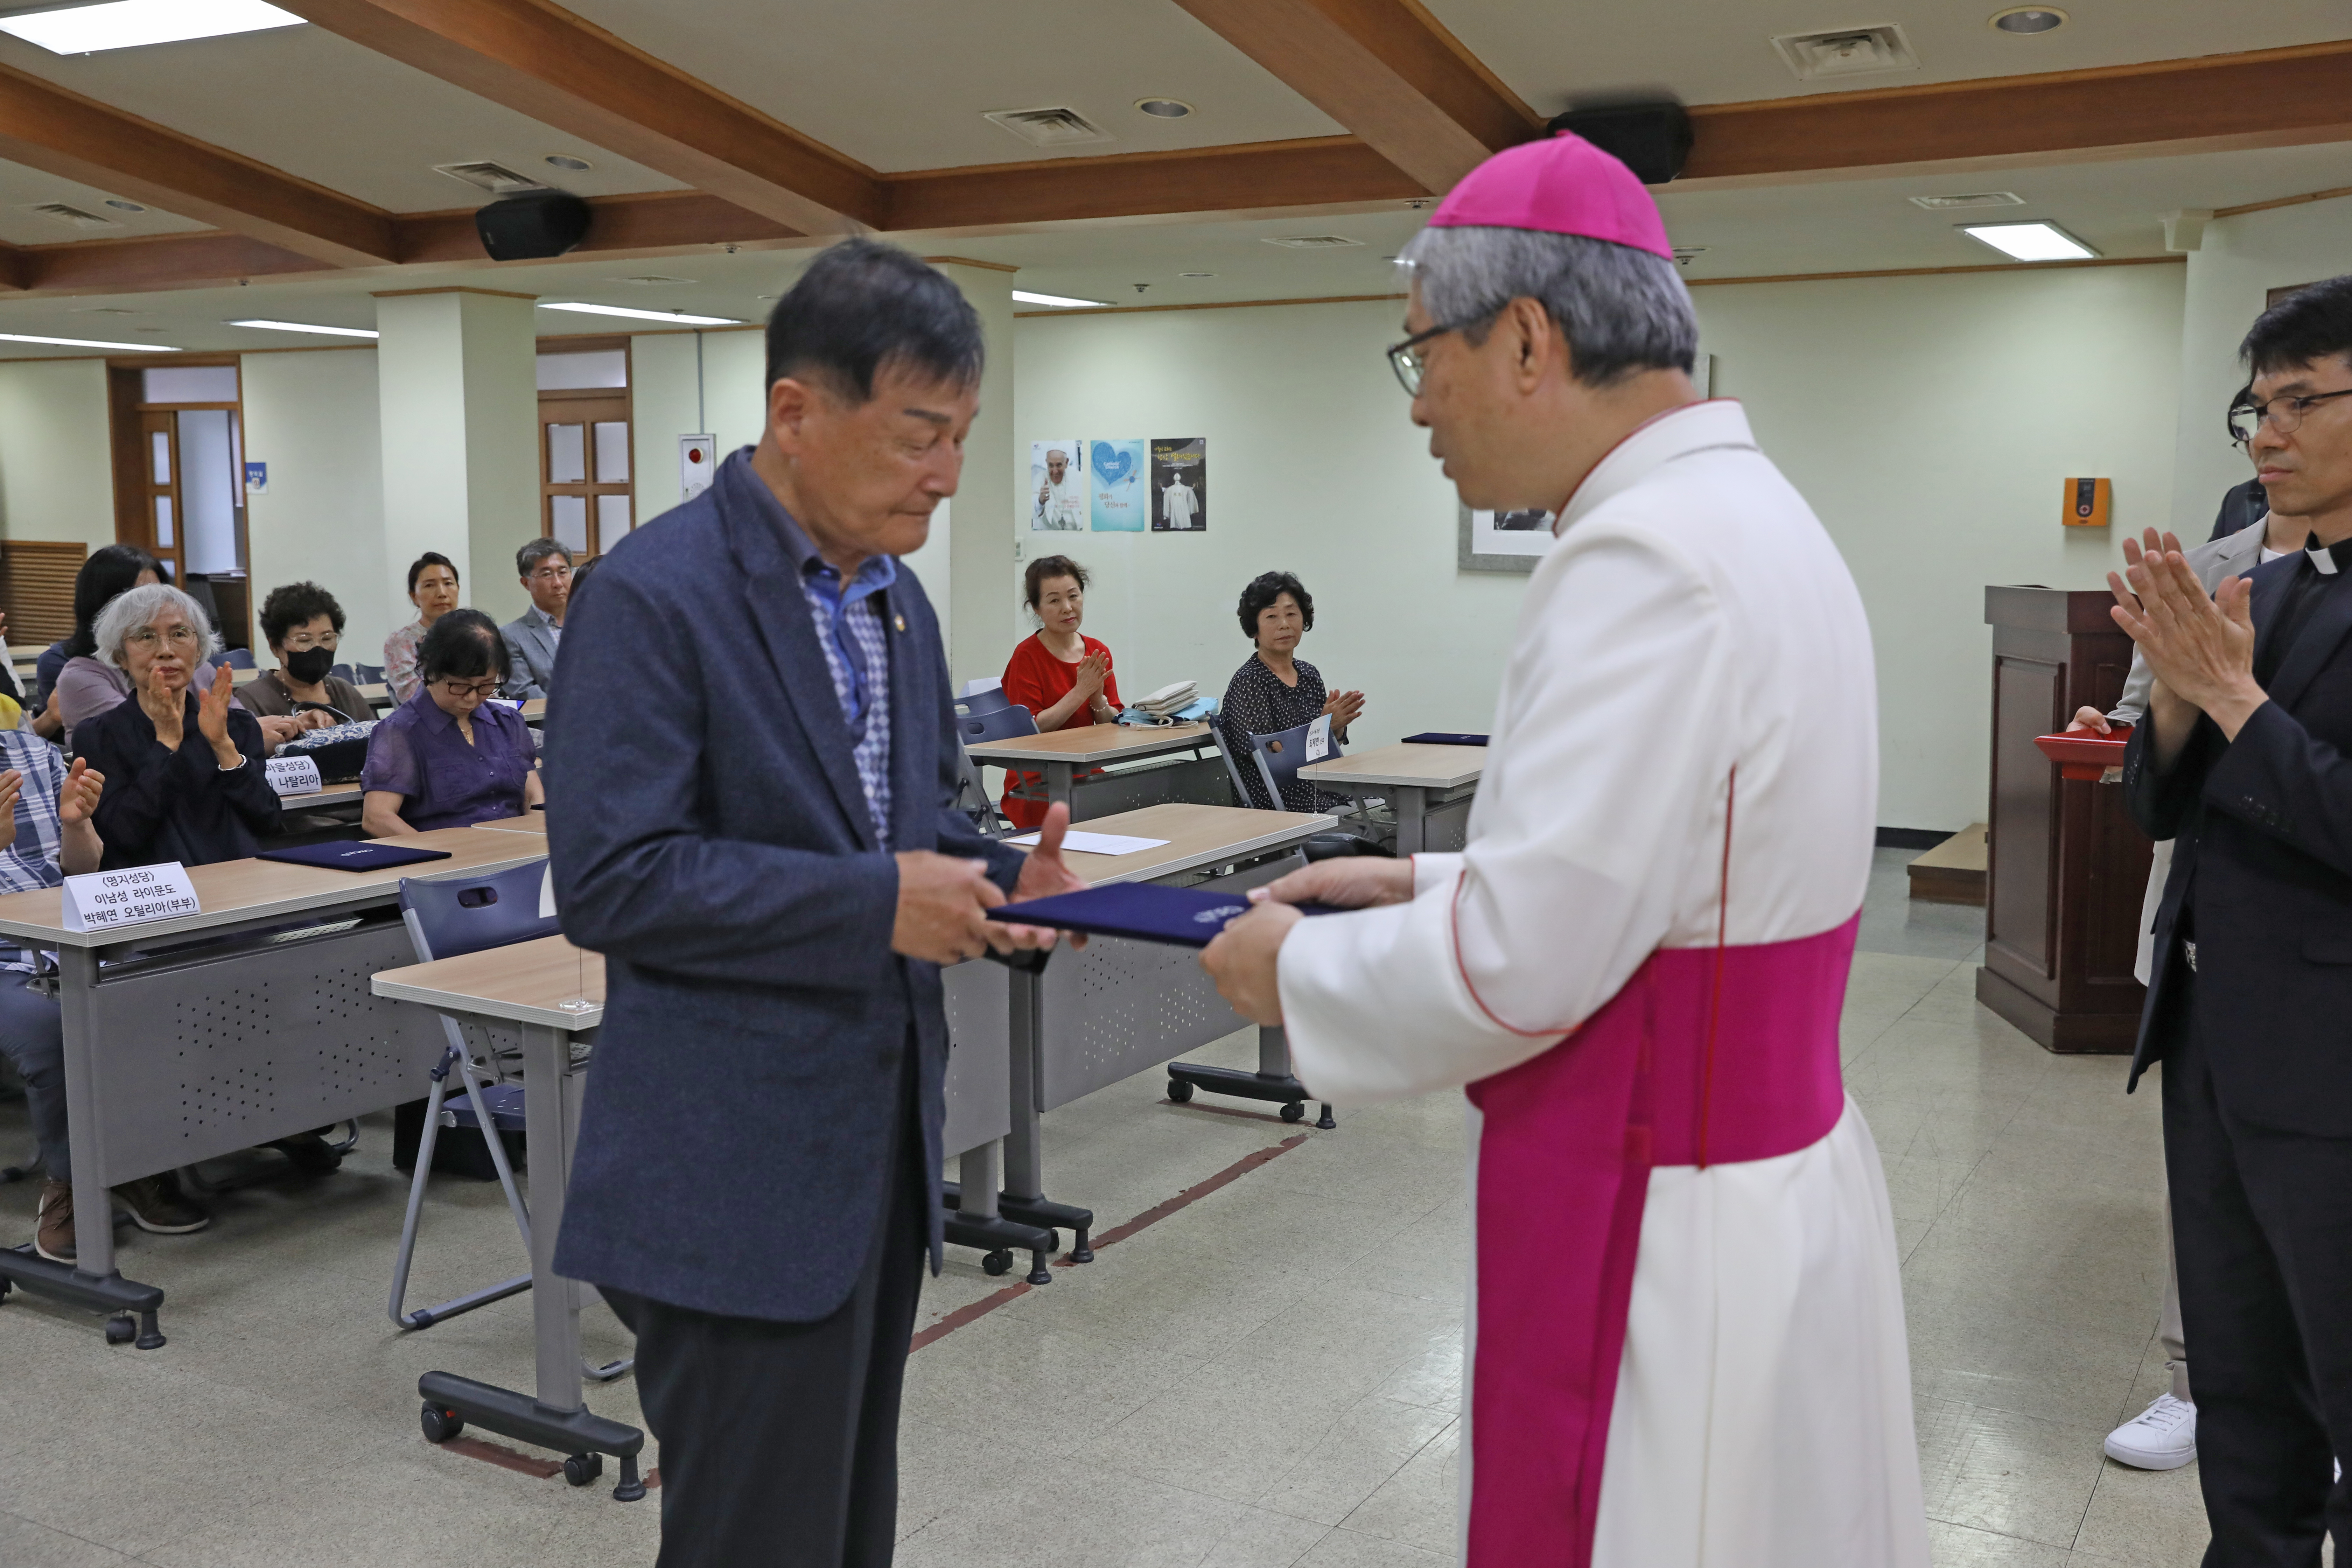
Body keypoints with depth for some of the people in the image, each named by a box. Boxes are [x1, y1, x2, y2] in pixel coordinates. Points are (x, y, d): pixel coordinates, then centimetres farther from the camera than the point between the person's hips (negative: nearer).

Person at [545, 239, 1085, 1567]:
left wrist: (994, 877, -2)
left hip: (885, 1142, 8)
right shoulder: (659, 594, -15)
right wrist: (876, 903, -23)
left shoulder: (898, 600, 11)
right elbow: (609, 879, -20)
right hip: (742, 1176, -8)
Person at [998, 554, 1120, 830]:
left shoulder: (1099, 654, 9)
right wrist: (1080, 692, -16)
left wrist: (1098, 698, -11)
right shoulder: (1027, 656, -6)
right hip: (1034, 787, -6)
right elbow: (1030, 731, -13)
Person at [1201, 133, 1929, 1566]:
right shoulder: (1750, 513, 9)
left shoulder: (1652, 559, -23)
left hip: (1667, 1243, -10)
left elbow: (1521, 964, -23)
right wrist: (1431, 886, 13)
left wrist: (1301, 973, -7)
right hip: (1780, 1171, 10)